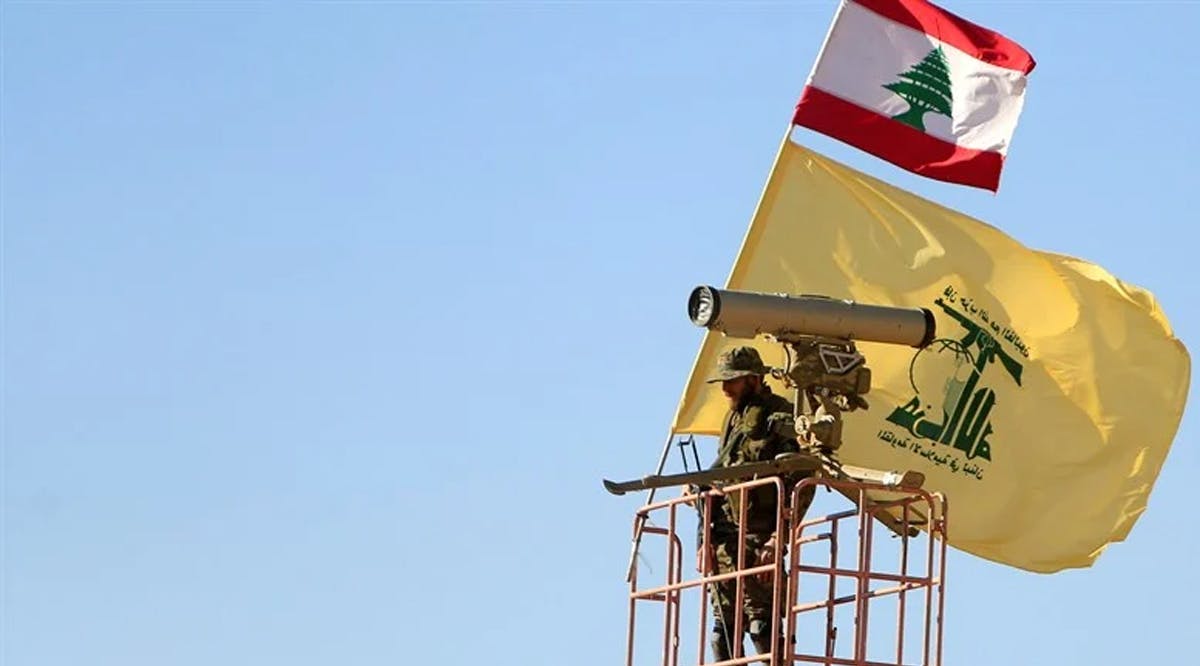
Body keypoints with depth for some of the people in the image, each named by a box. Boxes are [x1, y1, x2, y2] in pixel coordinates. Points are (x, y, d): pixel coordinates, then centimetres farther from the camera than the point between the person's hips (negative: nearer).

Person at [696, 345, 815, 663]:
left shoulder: (779, 417, -7)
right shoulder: (733, 418, 20)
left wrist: (778, 539, -21)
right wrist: (705, 538, 13)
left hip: (757, 539, -9)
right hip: (724, 540, 9)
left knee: (762, 625, -13)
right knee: (723, 627, 7)